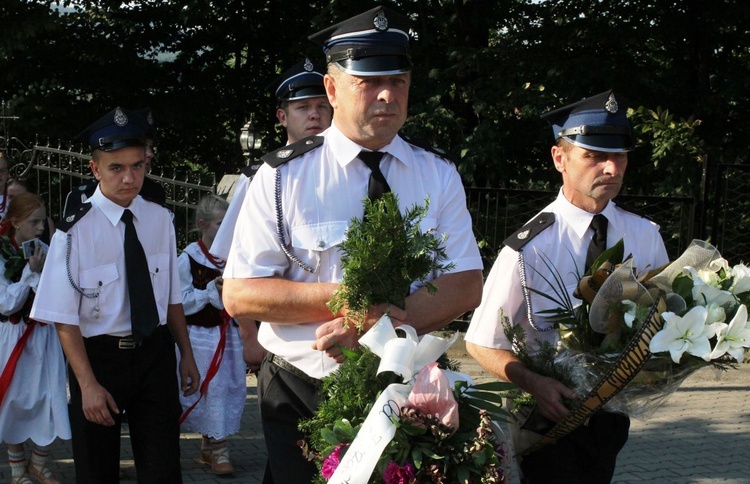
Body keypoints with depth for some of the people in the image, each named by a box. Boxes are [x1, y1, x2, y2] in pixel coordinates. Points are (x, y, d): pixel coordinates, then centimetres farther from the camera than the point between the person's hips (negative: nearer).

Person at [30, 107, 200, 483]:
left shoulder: (160, 220, 0)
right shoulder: (75, 231, -14)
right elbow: (65, 318, -14)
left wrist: (186, 355, 11)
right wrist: (88, 384, -18)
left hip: (156, 355, 3)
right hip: (98, 356, -3)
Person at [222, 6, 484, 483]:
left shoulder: (439, 175, 0)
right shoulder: (282, 176, -7)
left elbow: (466, 286, -7)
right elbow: (240, 294, -11)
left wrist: (375, 325, -23)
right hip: (301, 394, -2)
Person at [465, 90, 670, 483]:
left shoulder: (646, 237, -4)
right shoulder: (528, 248, -18)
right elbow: (481, 343, -12)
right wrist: (534, 383, -28)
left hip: (612, 415, 4)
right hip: (551, 411, -4)